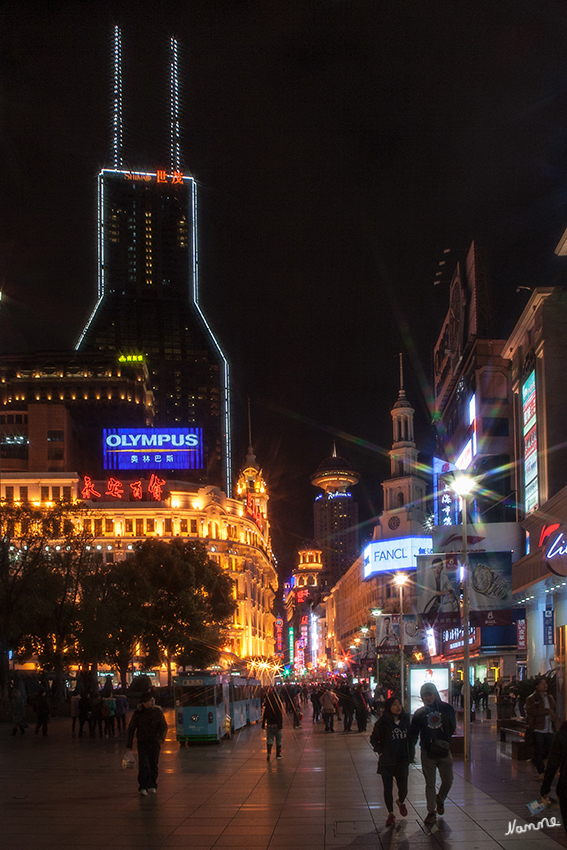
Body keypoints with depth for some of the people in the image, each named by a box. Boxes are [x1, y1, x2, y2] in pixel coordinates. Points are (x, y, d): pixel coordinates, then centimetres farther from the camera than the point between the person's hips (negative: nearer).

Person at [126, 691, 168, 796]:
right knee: (144, 765, -11)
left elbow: (164, 726, 4)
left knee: (154, 765, 8)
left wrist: (161, 737, -15)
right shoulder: (138, 713, -2)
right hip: (143, 743, -2)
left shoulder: (158, 712, 2)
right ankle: (143, 788, -7)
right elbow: (131, 729, 6)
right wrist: (129, 744, 5)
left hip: (155, 743, 2)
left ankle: (152, 786, 24)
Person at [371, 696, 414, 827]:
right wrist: (380, 751, -8)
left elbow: (410, 738, 12)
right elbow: (373, 738, 2)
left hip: (402, 760, 2)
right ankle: (391, 814, 22)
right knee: (388, 789, 4)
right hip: (387, 761, -2)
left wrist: (410, 755, 5)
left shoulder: (405, 721, 1)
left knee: (403, 789, 3)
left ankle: (400, 801, 38)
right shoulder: (383, 723, -9)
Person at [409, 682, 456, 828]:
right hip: (428, 753, -1)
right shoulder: (419, 713, 0)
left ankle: (440, 800, 36)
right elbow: (413, 734, 1)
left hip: (444, 752, 1)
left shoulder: (447, 708, 0)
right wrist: (410, 749, -8)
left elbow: (452, 728, 7)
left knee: (447, 781, 7)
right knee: (430, 784, 3)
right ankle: (431, 812, 14)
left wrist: (444, 742, 0)